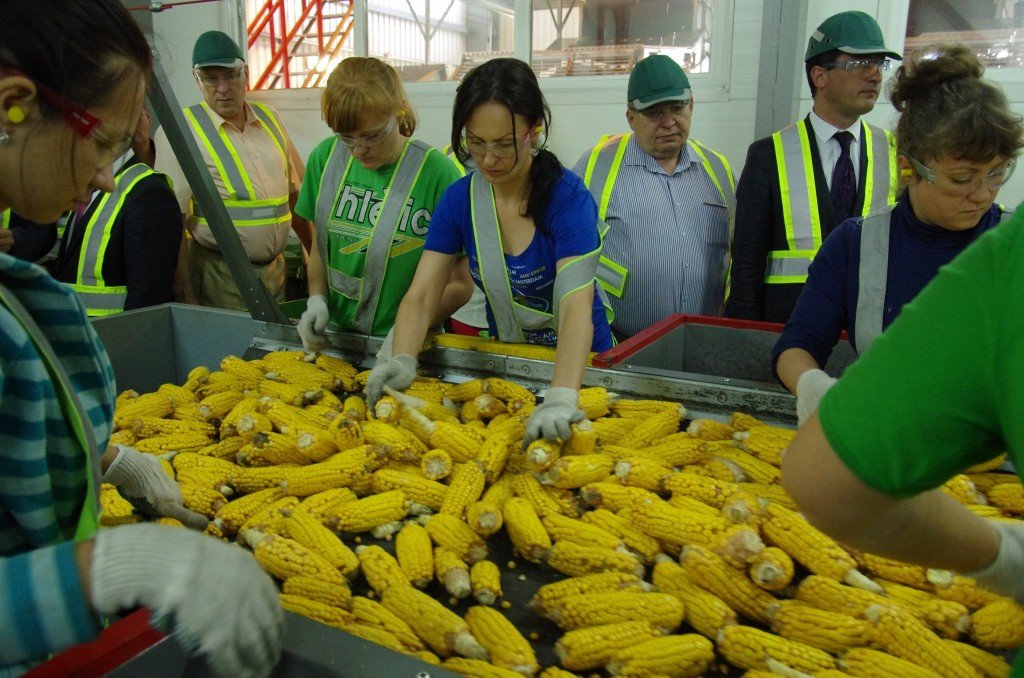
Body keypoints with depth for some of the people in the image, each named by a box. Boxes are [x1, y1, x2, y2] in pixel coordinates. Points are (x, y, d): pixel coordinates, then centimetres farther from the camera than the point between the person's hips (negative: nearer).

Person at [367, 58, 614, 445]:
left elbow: (576, 306, -32)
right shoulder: (460, 199, -7)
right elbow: (421, 296, -10)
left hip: (577, 362, -3)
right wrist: (403, 360, -29)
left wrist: (562, 397, -47)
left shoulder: (568, 197, -20)